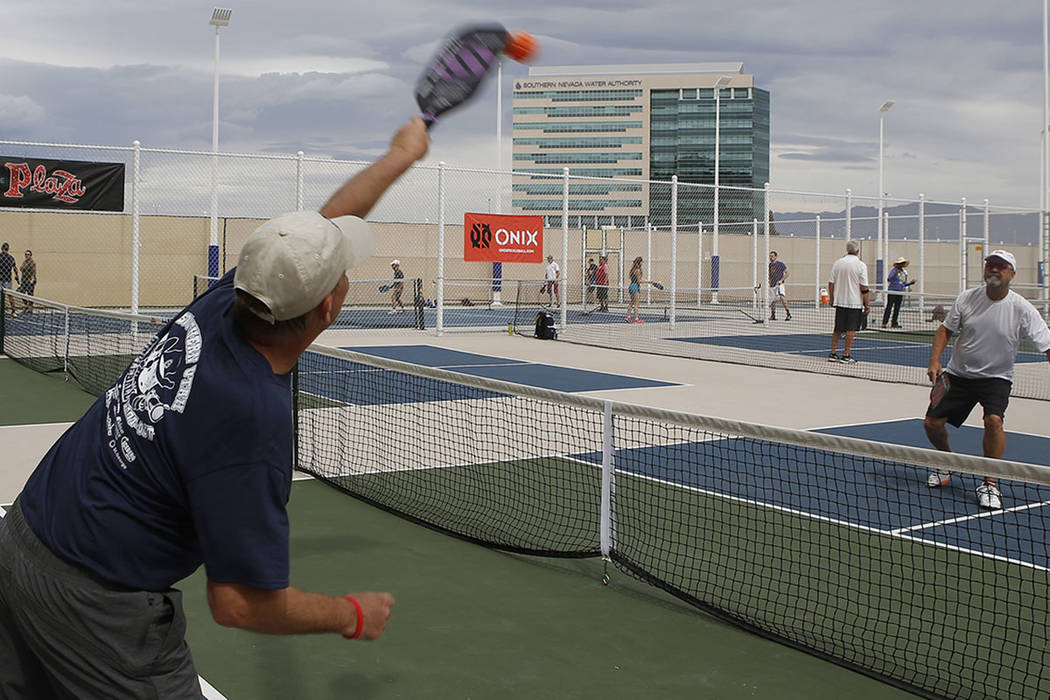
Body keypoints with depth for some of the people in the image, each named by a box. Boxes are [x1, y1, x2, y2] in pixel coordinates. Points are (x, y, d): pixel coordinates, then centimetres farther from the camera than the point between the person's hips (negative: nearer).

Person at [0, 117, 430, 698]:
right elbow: (241, 603, -25)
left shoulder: (221, 305, -10)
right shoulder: (253, 420, -30)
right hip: (95, 603, -8)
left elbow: (323, 224, 9)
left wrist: (401, 154, 23)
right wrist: (352, 616, -9)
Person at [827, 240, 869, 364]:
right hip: (855, 302, -4)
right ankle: (846, 356, 1)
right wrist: (867, 305, -5)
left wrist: (831, 299, 14)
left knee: (838, 329, 13)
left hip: (839, 302, 4)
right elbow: (864, 288, -12)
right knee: (851, 329, 1)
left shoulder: (837, 263, 3)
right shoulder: (861, 266, -10)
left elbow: (831, 283, 4)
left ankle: (833, 354, 13)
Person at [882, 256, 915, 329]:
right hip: (892, 291, -7)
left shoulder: (905, 272, 14)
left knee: (897, 308, 7)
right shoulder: (894, 270, -6)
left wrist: (910, 283, 5)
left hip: (900, 293, 7)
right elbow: (889, 279, -20)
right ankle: (884, 323, -8)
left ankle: (894, 323, 12)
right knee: (889, 307, -8)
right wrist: (894, 275, -35)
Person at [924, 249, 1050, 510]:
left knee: (993, 420, -29)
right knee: (932, 423, 0)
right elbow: (946, 330, 6)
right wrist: (934, 361, -7)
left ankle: (989, 484, -14)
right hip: (958, 375, 3)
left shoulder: (1022, 309, -14)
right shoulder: (967, 298, -5)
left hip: (996, 378, -3)